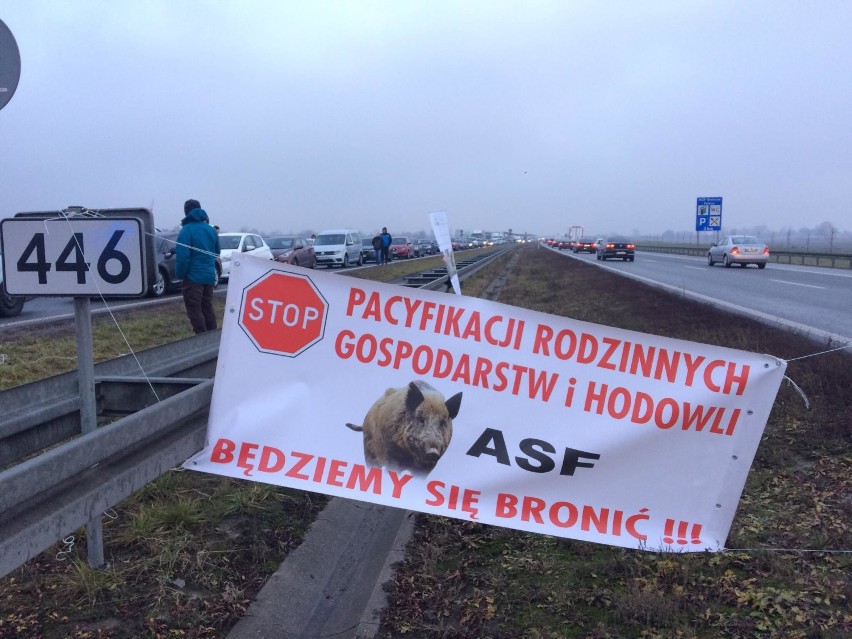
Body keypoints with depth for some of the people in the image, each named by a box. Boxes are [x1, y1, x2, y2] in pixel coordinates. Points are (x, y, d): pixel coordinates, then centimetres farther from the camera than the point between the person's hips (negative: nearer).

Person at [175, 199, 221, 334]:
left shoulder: (186, 230, -14)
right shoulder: (211, 229, 7)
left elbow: (182, 256, -19)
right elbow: (217, 252, 18)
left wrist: (179, 275, -10)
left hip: (193, 277, -7)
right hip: (209, 276, 7)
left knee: (194, 310, -1)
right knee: (207, 308, 16)